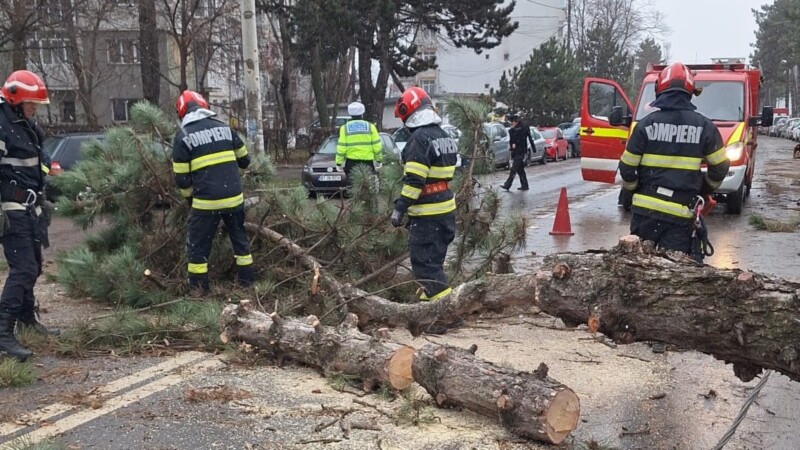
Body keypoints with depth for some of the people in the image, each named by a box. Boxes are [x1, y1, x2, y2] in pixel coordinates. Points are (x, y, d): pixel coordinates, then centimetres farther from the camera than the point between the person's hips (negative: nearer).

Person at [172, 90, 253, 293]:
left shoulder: (183, 136, -2)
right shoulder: (224, 127, 7)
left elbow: (181, 178, -1)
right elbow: (244, 160, 15)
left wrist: (190, 198, 16)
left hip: (206, 201, -4)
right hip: (234, 197, 4)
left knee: (198, 245, 10)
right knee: (239, 238, 21)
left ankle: (198, 289, 13)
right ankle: (246, 280, 27)